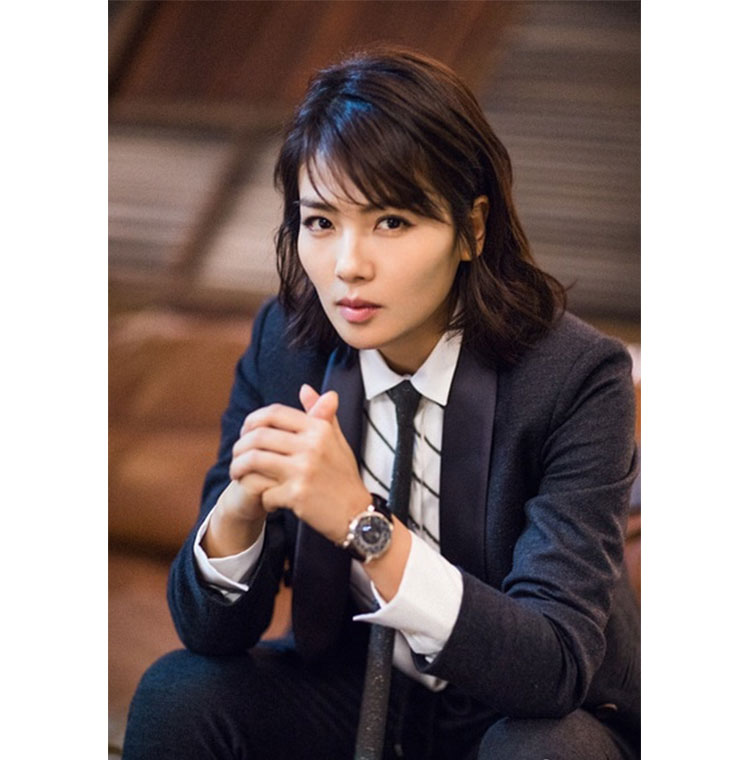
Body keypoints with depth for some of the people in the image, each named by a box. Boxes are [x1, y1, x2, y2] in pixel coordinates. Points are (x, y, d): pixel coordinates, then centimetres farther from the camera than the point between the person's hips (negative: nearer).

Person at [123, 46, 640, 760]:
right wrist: (239, 507, -32)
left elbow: (557, 665, -29)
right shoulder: (284, 344, -9)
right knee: (177, 698, -20)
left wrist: (364, 523, -41)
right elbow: (211, 631, -10)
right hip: (356, 693, 4)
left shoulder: (576, 377, -21)